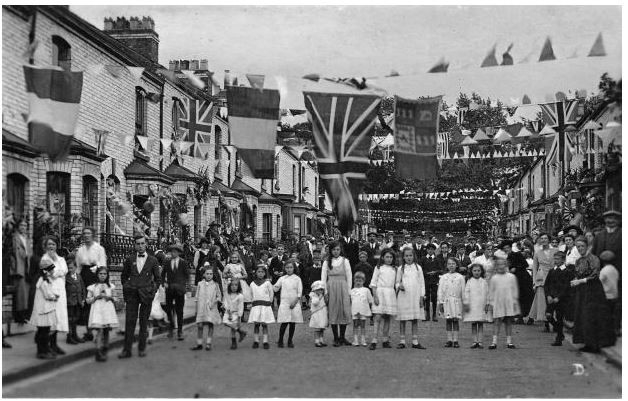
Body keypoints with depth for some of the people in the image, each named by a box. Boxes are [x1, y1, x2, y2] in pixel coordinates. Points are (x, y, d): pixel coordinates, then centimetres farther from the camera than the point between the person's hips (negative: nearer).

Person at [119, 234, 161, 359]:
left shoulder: (152, 260, 5)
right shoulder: (130, 260, 8)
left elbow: (158, 279, 11)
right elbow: (123, 276, 19)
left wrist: (153, 291, 1)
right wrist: (126, 288, 8)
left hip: (146, 294, -1)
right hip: (132, 294, 1)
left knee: (144, 322, 4)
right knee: (129, 321, -3)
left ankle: (142, 348, 13)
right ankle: (127, 350, -2)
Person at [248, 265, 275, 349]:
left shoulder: (267, 283, 2)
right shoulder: (252, 284, 9)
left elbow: (271, 293, 5)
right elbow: (252, 294, 16)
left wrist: (269, 303, 5)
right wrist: (254, 302, 7)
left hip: (265, 305, -2)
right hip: (255, 305, 2)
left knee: (264, 324, -2)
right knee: (256, 324, -1)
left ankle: (265, 342, -1)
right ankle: (256, 341, 3)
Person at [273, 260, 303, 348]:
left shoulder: (297, 279, 5)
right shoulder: (282, 279, 9)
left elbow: (300, 293, 1)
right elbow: (275, 289, 10)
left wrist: (294, 302, -8)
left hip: (295, 303, 0)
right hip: (284, 303, 0)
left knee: (293, 323, 1)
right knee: (284, 323, -8)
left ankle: (290, 341, 12)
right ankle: (280, 341, 4)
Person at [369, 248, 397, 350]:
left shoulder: (394, 269, 13)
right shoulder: (378, 268, 3)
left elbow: (396, 283, 16)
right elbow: (373, 283, -1)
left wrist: (396, 296, 9)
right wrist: (375, 296, -10)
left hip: (391, 294, 4)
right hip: (380, 293, -4)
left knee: (387, 318, 5)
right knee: (378, 317, -10)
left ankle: (385, 340, 12)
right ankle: (374, 341, -13)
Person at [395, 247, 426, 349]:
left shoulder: (418, 268, 7)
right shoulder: (400, 269, 6)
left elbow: (422, 283, 7)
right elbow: (397, 282, 10)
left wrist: (422, 296, 2)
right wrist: (399, 286, -13)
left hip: (415, 297, 1)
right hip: (403, 296, 0)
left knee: (415, 320, 3)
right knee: (402, 320, 1)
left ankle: (415, 341, 7)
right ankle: (402, 341, 7)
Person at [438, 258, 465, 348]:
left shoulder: (460, 277, 4)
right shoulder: (443, 277, 6)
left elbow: (463, 291, 5)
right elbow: (440, 291, 6)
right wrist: (440, 302, 1)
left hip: (457, 301, -1)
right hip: (447, 301, 1)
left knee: (456, 320, 0)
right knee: (448, 320, 2)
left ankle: (455, 340, 3)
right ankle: (449, 340, 6)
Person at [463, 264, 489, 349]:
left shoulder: (484, 282, 6)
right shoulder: (469, 281, 2)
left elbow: (487, 293, 8)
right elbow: (466, 293, 0)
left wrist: (487, 304, 3)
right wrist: (466, 303, -6)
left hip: (482, 306, 1)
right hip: (472, 306, -1)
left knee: (481, 324, 2)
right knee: (473, 325, 3)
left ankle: (480, 342, 4)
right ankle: (475, 342, 6)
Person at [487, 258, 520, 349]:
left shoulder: (511, 277, 5)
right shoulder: (494, 278, 4)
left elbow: (515, 290, 8)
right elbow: (491, 291, 7)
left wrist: (515, 300, 3)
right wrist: (491, 303, 3)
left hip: (509, 302, 1)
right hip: (498, 303, -1)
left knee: (508, 322, 5)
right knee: (497, 322, -5)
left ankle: (509, 341, 12)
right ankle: (494, 341, -6)